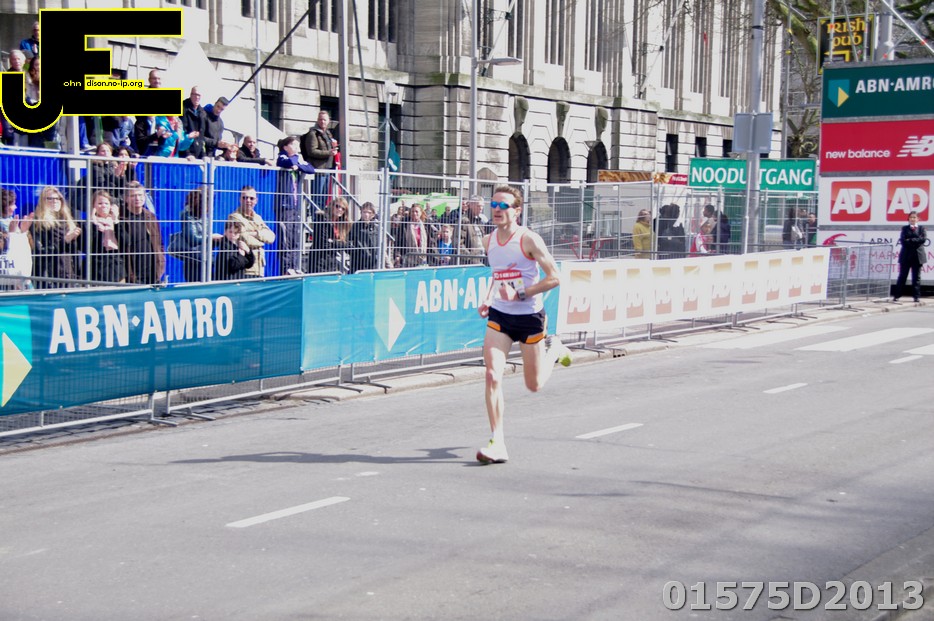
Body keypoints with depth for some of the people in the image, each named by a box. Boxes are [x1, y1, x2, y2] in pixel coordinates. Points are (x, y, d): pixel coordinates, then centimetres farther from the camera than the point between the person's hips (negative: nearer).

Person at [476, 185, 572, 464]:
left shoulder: (529, 240, -15)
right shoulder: (488, 241, 2)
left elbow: (554, 277, -15)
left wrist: (520, 293, -23)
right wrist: (489, 298, 5)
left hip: (529, 316, -4)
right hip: (499, 316, 4)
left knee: (534, 385, 10)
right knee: (492, 375, -16)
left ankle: (555, 350, 43)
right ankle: (497, 443, -11)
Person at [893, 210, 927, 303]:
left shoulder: (921, 228, 8)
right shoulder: (905, 228, 8)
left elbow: (923, 239, -9)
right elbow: (902, 240, -6)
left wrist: (910, 240, -12)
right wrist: (916, 241, -12)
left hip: (917, 256, 0)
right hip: (906, 256, 0)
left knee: (916, 277, 4)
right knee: (902, 276, 2)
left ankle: (917, 296, 7)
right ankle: (897, 295, 6)